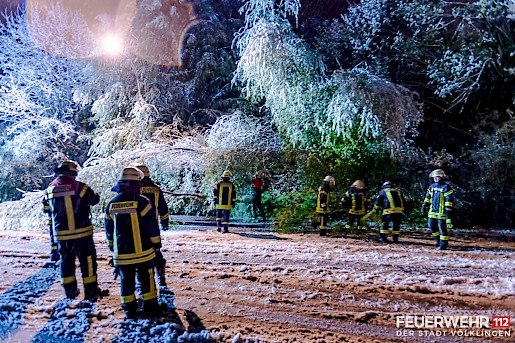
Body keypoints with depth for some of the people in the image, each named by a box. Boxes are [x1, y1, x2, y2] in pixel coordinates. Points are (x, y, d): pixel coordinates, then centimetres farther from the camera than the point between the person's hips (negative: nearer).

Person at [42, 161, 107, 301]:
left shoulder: (49, 190, 4)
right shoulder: (79, 186, -10)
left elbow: (47, 212, 13)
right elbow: (95, 199, 1)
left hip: (61, 234, 4)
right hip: (81, 233, -4)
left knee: (66, 262, 16)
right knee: (87, 260, 6)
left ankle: (70, 291, 26)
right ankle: (91, 292, 9)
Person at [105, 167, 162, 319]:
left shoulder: (111, 205, 1)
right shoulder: (142, 202, -13)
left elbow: (109, 229, 11)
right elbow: (152, 226, -9)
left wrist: (112, 246, 24)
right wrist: (157, 243, 4)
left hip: (121, 253, 4)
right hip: (142, 252, -3)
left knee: (126, 280, 13)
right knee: (146, 278, 8)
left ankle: (129, 309, 21)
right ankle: (150, 307, 15)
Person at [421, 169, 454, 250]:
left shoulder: (446, 187, -8)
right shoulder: (432, 187, 12)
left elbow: (449, 200, -11)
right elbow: (428, 197, 22)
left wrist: (448, 211, -17)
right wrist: (424, 207, 17)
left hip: (441, 212, -7)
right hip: (432, 211, 7)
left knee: (442, 228, -2)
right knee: (431, 226, 12)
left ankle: (443, 244, 9)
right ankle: (438, 239, 33)